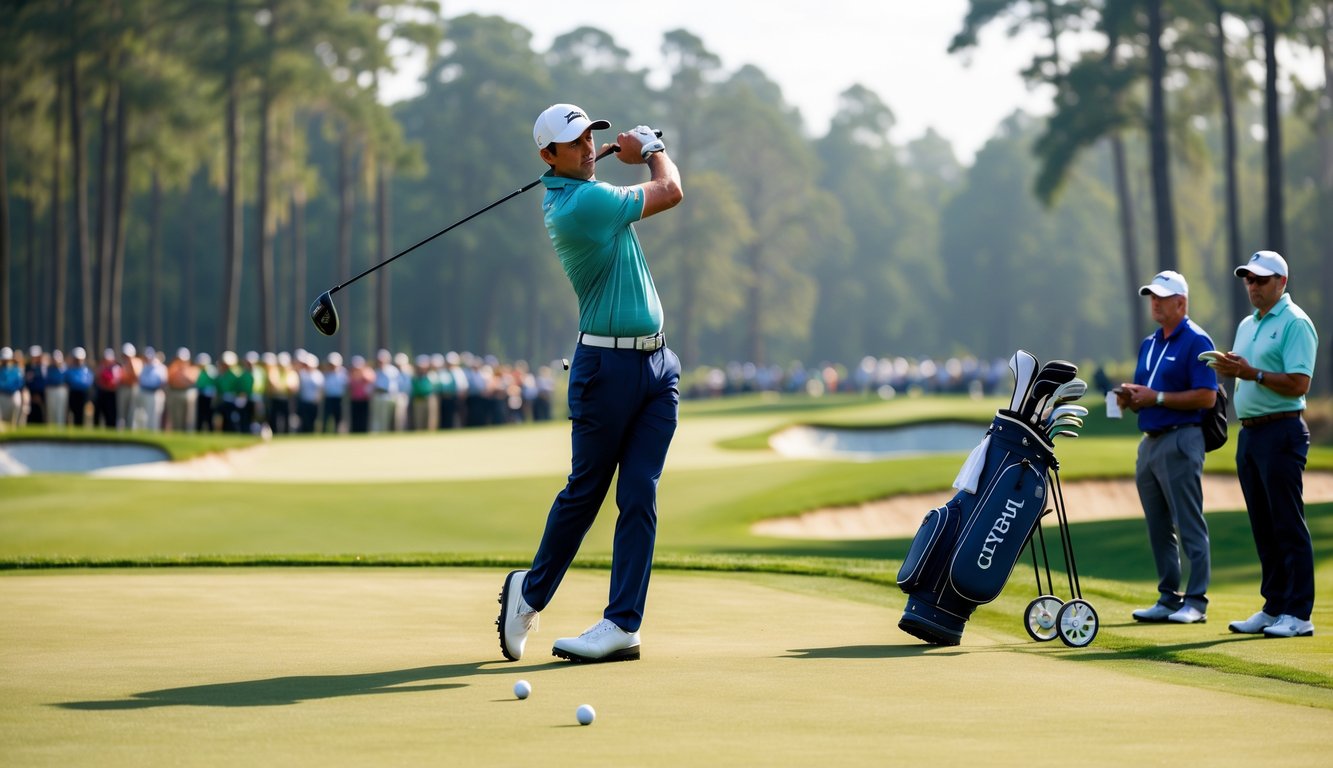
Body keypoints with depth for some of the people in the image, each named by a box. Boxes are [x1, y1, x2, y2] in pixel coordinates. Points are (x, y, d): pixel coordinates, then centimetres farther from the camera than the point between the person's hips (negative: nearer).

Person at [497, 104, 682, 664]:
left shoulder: (565, 194, 10)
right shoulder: (583, 203, -18)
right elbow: (670, 191, -5)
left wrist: (632, 152, 12)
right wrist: (652, 146, 14)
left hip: (657, 362, 8)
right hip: (607, 363, -8)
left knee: (640, 495, 0)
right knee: (585, 490, 4)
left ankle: (623, 623, -1)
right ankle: (532, 592, 24)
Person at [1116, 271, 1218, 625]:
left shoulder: (1196, 341, -8)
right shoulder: (1149, 344, 18)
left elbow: (1207, 397, -16)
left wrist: (1156, 397, -17)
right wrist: (1129, 398, 1)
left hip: (1180, 440, -9)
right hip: (1149, 442, 9)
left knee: (1190, 526, -6)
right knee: (1159, 528, 10)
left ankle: (1196, 602, -4)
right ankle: (1168, 598, 15)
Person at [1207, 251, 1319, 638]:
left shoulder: (1295, 323, -9)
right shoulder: (1247, 325, 18)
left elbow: (1298, 384, -17)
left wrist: (1252, 373, -20)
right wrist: (1228, 368, 1)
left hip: (1281, 431, -9)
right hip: (1249, 431, 9)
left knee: (1288, 525, -7)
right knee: (1263, 527, 10)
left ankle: (1298, 614, -5)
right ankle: (1274, 607, 15)